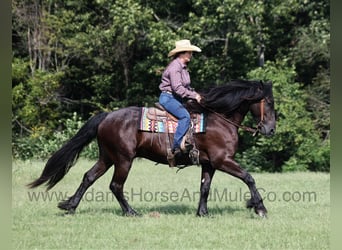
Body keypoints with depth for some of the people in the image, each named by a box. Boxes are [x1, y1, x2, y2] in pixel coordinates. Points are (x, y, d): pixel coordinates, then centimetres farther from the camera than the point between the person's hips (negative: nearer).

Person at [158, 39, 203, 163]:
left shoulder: (183, 67, 16)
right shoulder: (174, 67, -16)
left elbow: (186, 87, 22)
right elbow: (178, 88, -23)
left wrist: (195, 94, 5)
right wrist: (194, 96, -18)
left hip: (177, 99, 10)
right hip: (168, 98, -10)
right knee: (185, 116, -28)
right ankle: (175, 148, -32)